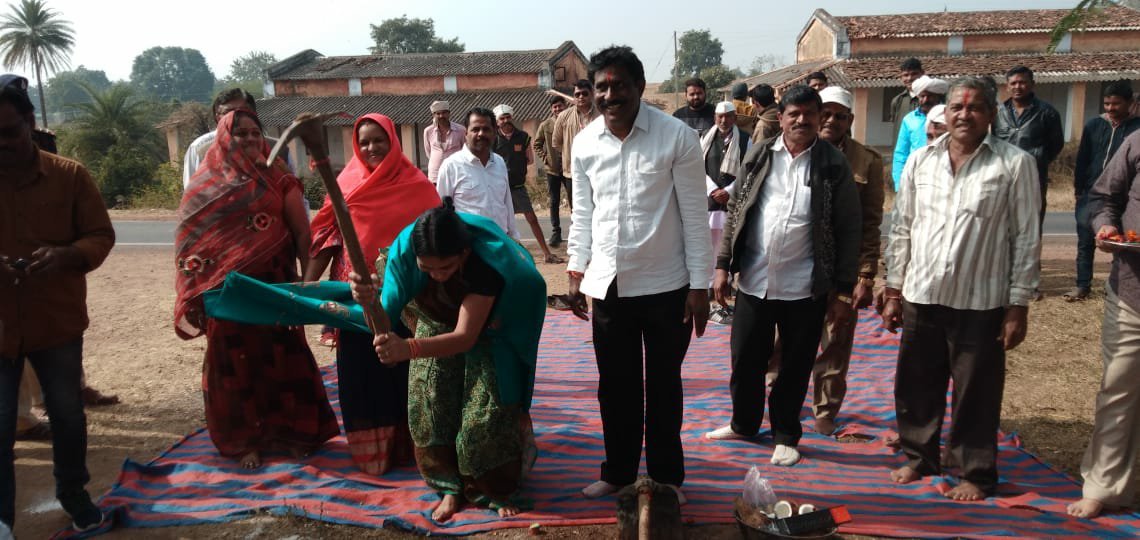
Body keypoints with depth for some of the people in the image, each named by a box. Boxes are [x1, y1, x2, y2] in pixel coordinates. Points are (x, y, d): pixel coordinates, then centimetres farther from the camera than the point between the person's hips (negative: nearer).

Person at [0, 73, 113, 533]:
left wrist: (65, 255, -21)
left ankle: (72, 492, 39)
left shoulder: (69, 175, -4)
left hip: (57, 322, 1)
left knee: (68, 414, 16)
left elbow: (101, 236, 0)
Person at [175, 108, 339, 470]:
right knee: (238, 366, 7)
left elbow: (302, 230, 0)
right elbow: (191, 240, 5)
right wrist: (196, 291, -1)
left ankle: (292, 433, 23)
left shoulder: (276, 177, 1)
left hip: (275, 283, 0)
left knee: (283, 359, 6)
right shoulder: (205, 185, 3)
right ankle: (246, 439, 21)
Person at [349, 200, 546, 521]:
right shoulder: (404, 250, -30)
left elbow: (466, 336, -43)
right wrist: (368, 301, -53)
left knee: (487, 410, -7)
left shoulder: (486, 261, -40)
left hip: (483, 333, -3)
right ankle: (451, 487, 16)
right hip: (435, 328, 3)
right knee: (430, 408, -3)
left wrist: (410, 349, -58)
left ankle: (499, 491, 15)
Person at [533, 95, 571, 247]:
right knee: (554, 202, 7)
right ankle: (555, 233, 15)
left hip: (569, 168, -2)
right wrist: (545, 158, 0)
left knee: (573, 201, 3)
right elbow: (537, 144, 11)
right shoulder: (545, 125, 1)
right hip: (552, 169, 2)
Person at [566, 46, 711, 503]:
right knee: (616, 386, 15)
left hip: (665, 285, -3)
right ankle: (618, 471, 32)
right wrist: (577, 273, 8)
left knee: (663, 386, 11)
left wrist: (699, 285, -9)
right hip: (608, 285, 3)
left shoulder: (676, 136, -10)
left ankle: (666, 476, 28)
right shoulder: (585, 143, 1)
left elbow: (695, 215, -8)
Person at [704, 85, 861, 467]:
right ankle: (744, 424, 35)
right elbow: (736, 213, 8)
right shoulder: (759, 157, 4)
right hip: (754, 280, 3)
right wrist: (723, 265, 3)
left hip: (805, 288, -2)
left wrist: (843, 290, -6)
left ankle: (785, 435, 29)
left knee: (795, 367, 10)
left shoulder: (833, 165, -4)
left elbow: (849, 230, -3)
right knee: (745, 360, 13)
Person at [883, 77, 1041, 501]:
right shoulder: (921, 161, 6)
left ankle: (975, 474, 25)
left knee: (976, 393, 7)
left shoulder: (1015, 164, -4)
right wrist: (894, 292, 8)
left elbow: (1026, 239, -4)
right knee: (916, 386, 14)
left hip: (981, 303, -3)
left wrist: (1018, 307, -6)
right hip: (921, 297, 4)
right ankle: (919, 457, 34)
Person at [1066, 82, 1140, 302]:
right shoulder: (1093, 125, 6)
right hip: (1090, 194, 3)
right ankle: (1082, 286, 14)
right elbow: (1082, 159, 7)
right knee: (1085, 242, 6)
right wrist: (1078, 188, 4)